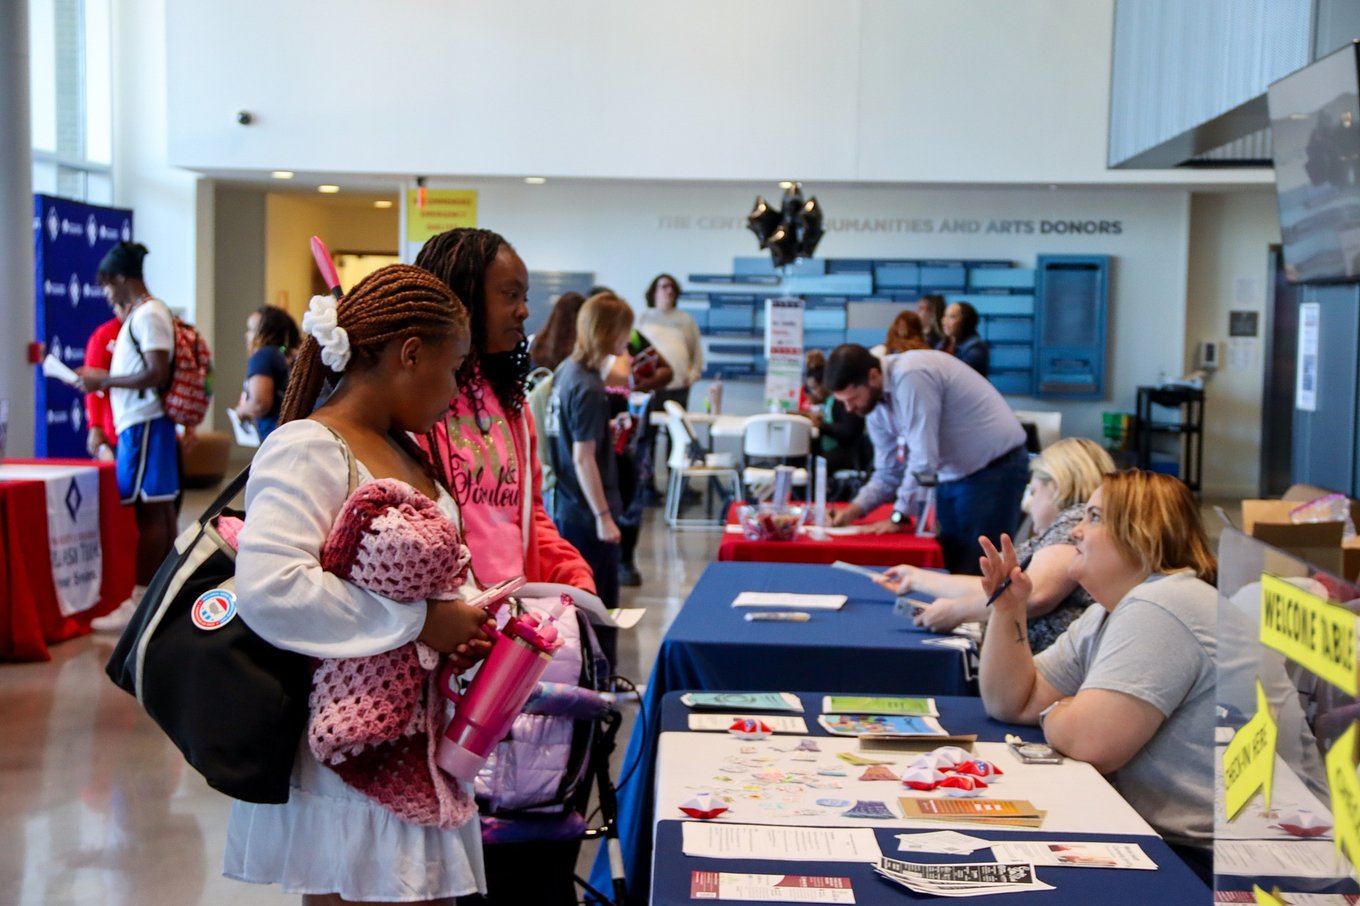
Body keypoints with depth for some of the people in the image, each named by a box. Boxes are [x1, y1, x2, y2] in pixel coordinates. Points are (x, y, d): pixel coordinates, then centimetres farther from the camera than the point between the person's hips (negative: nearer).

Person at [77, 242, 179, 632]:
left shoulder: (148, 314, -12)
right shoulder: (142, 314, 18)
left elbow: (158, 374, -19)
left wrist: (105, 379, -14)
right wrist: (103, 380, 11)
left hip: (144, 423, -10)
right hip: (140, 421, 10)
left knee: (147, 512, -8)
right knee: (159, 510, 11)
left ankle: (139, 603, -5)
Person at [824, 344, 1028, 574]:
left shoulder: (911, 377, -27)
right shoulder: (874, 403, 1)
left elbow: (924, 458, -26)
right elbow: (888, 470, 8)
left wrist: (899, 516, -17)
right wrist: (857, 507, -7)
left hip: (994, 470, -8)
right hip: (952, 475, 8)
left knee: (977, 571, -7)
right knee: (947, 563, 10)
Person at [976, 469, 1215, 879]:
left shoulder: (1159, 609, -19)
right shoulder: (1105, 616, 14)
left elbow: (1090, 742, -27)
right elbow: (1010, 703, 14)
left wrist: (1052, 714, -4)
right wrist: (1007, 610, 0)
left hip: (1198, 857, -9)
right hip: (1157, 836, 9)